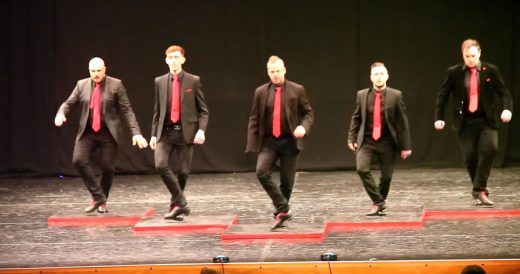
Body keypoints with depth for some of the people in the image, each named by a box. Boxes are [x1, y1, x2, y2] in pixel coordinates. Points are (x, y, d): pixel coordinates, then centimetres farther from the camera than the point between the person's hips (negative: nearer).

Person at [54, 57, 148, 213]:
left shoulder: (116, 85, -4)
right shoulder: (82, 85, 6)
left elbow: (127, 110, -6)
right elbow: (69, 103, 8)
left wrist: (136, 133, -15)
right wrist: (61, 113, -16)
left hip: (109, 133, -2)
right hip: (87, 132, 2)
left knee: (107, 167, -1)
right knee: (79, 160, -17)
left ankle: (103, 202, 21)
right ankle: (98, 196, -8)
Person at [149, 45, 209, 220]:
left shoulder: (193, 81, 1)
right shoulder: (160, 82, 8)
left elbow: (203, 110, 1)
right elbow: (157, 111, 13)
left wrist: (201, 130, -13)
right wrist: (154, 134, 8)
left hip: (185, 132, -1)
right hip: (165, 132, 2)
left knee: (182, 171, 2)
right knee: (160, 165, -18)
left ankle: (176, 205, 20)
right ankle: (181, 203, -10)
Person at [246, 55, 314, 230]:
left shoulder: (296, 90, 1)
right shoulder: (261, 92, 5)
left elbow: (308, 112, 6)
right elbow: (254, 119, 7)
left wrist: (303, 127, -15)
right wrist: (252, 143, -1)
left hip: (289, 141, -1)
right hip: (269, 141, 1)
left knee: (287, 180, 3)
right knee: (261, 172, -21)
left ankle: (280, 214, 19)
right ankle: (283, 209, -15)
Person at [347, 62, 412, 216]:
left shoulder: (395, 95, -5)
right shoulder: (362, 95, 1)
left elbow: (402, 121, -3)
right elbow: (356, 118, 9)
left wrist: (406, 146, -3)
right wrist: (352, 139, 2)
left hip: (386, 142, -1)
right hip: (366, 141, 1)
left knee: (386, 176, 4)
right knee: (362, 169, -20)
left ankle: (379, 204, 27)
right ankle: (379, 203, -9)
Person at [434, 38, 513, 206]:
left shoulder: (491, 71, 2)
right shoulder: (454, 72, 2)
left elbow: (503, 92, 1)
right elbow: (442, 96, 7)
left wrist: (507, 108, -17)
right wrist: (439, 118, -2)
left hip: (486, 121, -1)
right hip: (465, 122, 1)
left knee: (490, 148, -23)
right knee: (470, 157, -3)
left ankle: (479, 190, -16)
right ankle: (480, 191, 17)